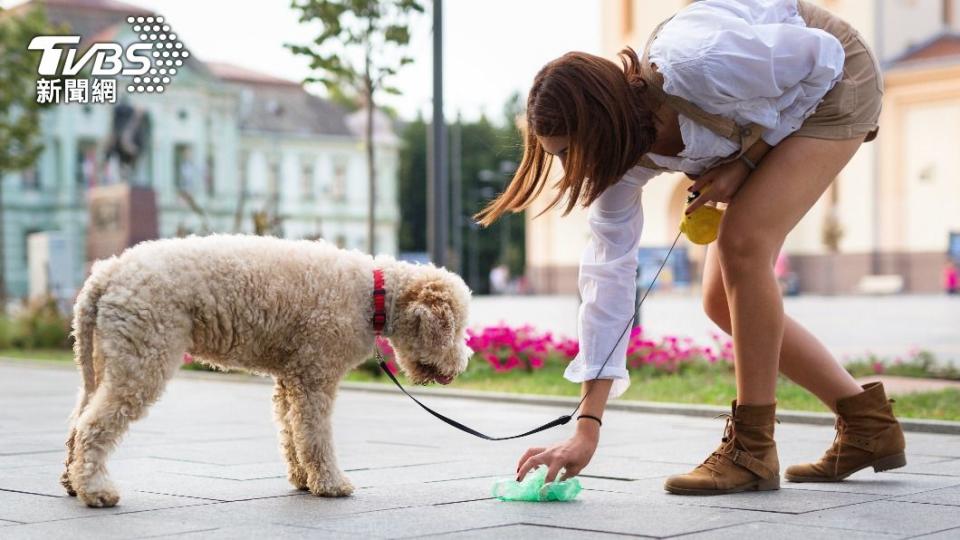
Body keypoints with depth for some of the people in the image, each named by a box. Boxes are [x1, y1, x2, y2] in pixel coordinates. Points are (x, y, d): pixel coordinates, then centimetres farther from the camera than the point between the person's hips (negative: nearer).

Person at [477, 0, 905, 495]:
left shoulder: (694, 69, -40)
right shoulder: (623, 157, -18)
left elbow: (822, 55, -25)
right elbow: (608, 277, -17)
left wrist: (746, 161, -24)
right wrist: (587, 429, -20)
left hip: (833, 83, -7)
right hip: (763, 128, 7)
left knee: (742, 243, -24)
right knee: (722, 301, 0)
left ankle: (752, 448, -13)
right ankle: (867, 425, 13)